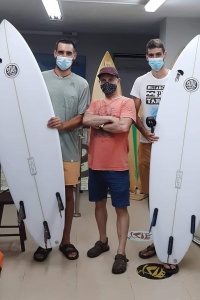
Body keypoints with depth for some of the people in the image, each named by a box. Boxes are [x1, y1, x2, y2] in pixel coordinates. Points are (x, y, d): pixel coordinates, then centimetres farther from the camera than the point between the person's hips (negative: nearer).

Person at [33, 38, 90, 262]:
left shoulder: (81, 84, 5)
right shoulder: (41, 79, 7)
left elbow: (82, 117, 0)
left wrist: (64, 125, -18)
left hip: (68, 148, 0)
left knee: (67, 193, 7)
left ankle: (65, 241, 22)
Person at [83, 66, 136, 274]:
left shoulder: (126, 103, -3)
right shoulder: (95, 104, 12)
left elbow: (123, 127, -20)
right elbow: (86, 120, -8)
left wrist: (99, 124, -8)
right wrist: (110, 119, -14)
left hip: (117, 166, -5)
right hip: (95, 164, 6)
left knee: (121, 208, 1)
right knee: (99, 203, 16)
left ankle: (121, 253, 7)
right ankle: (102, 241, 34)